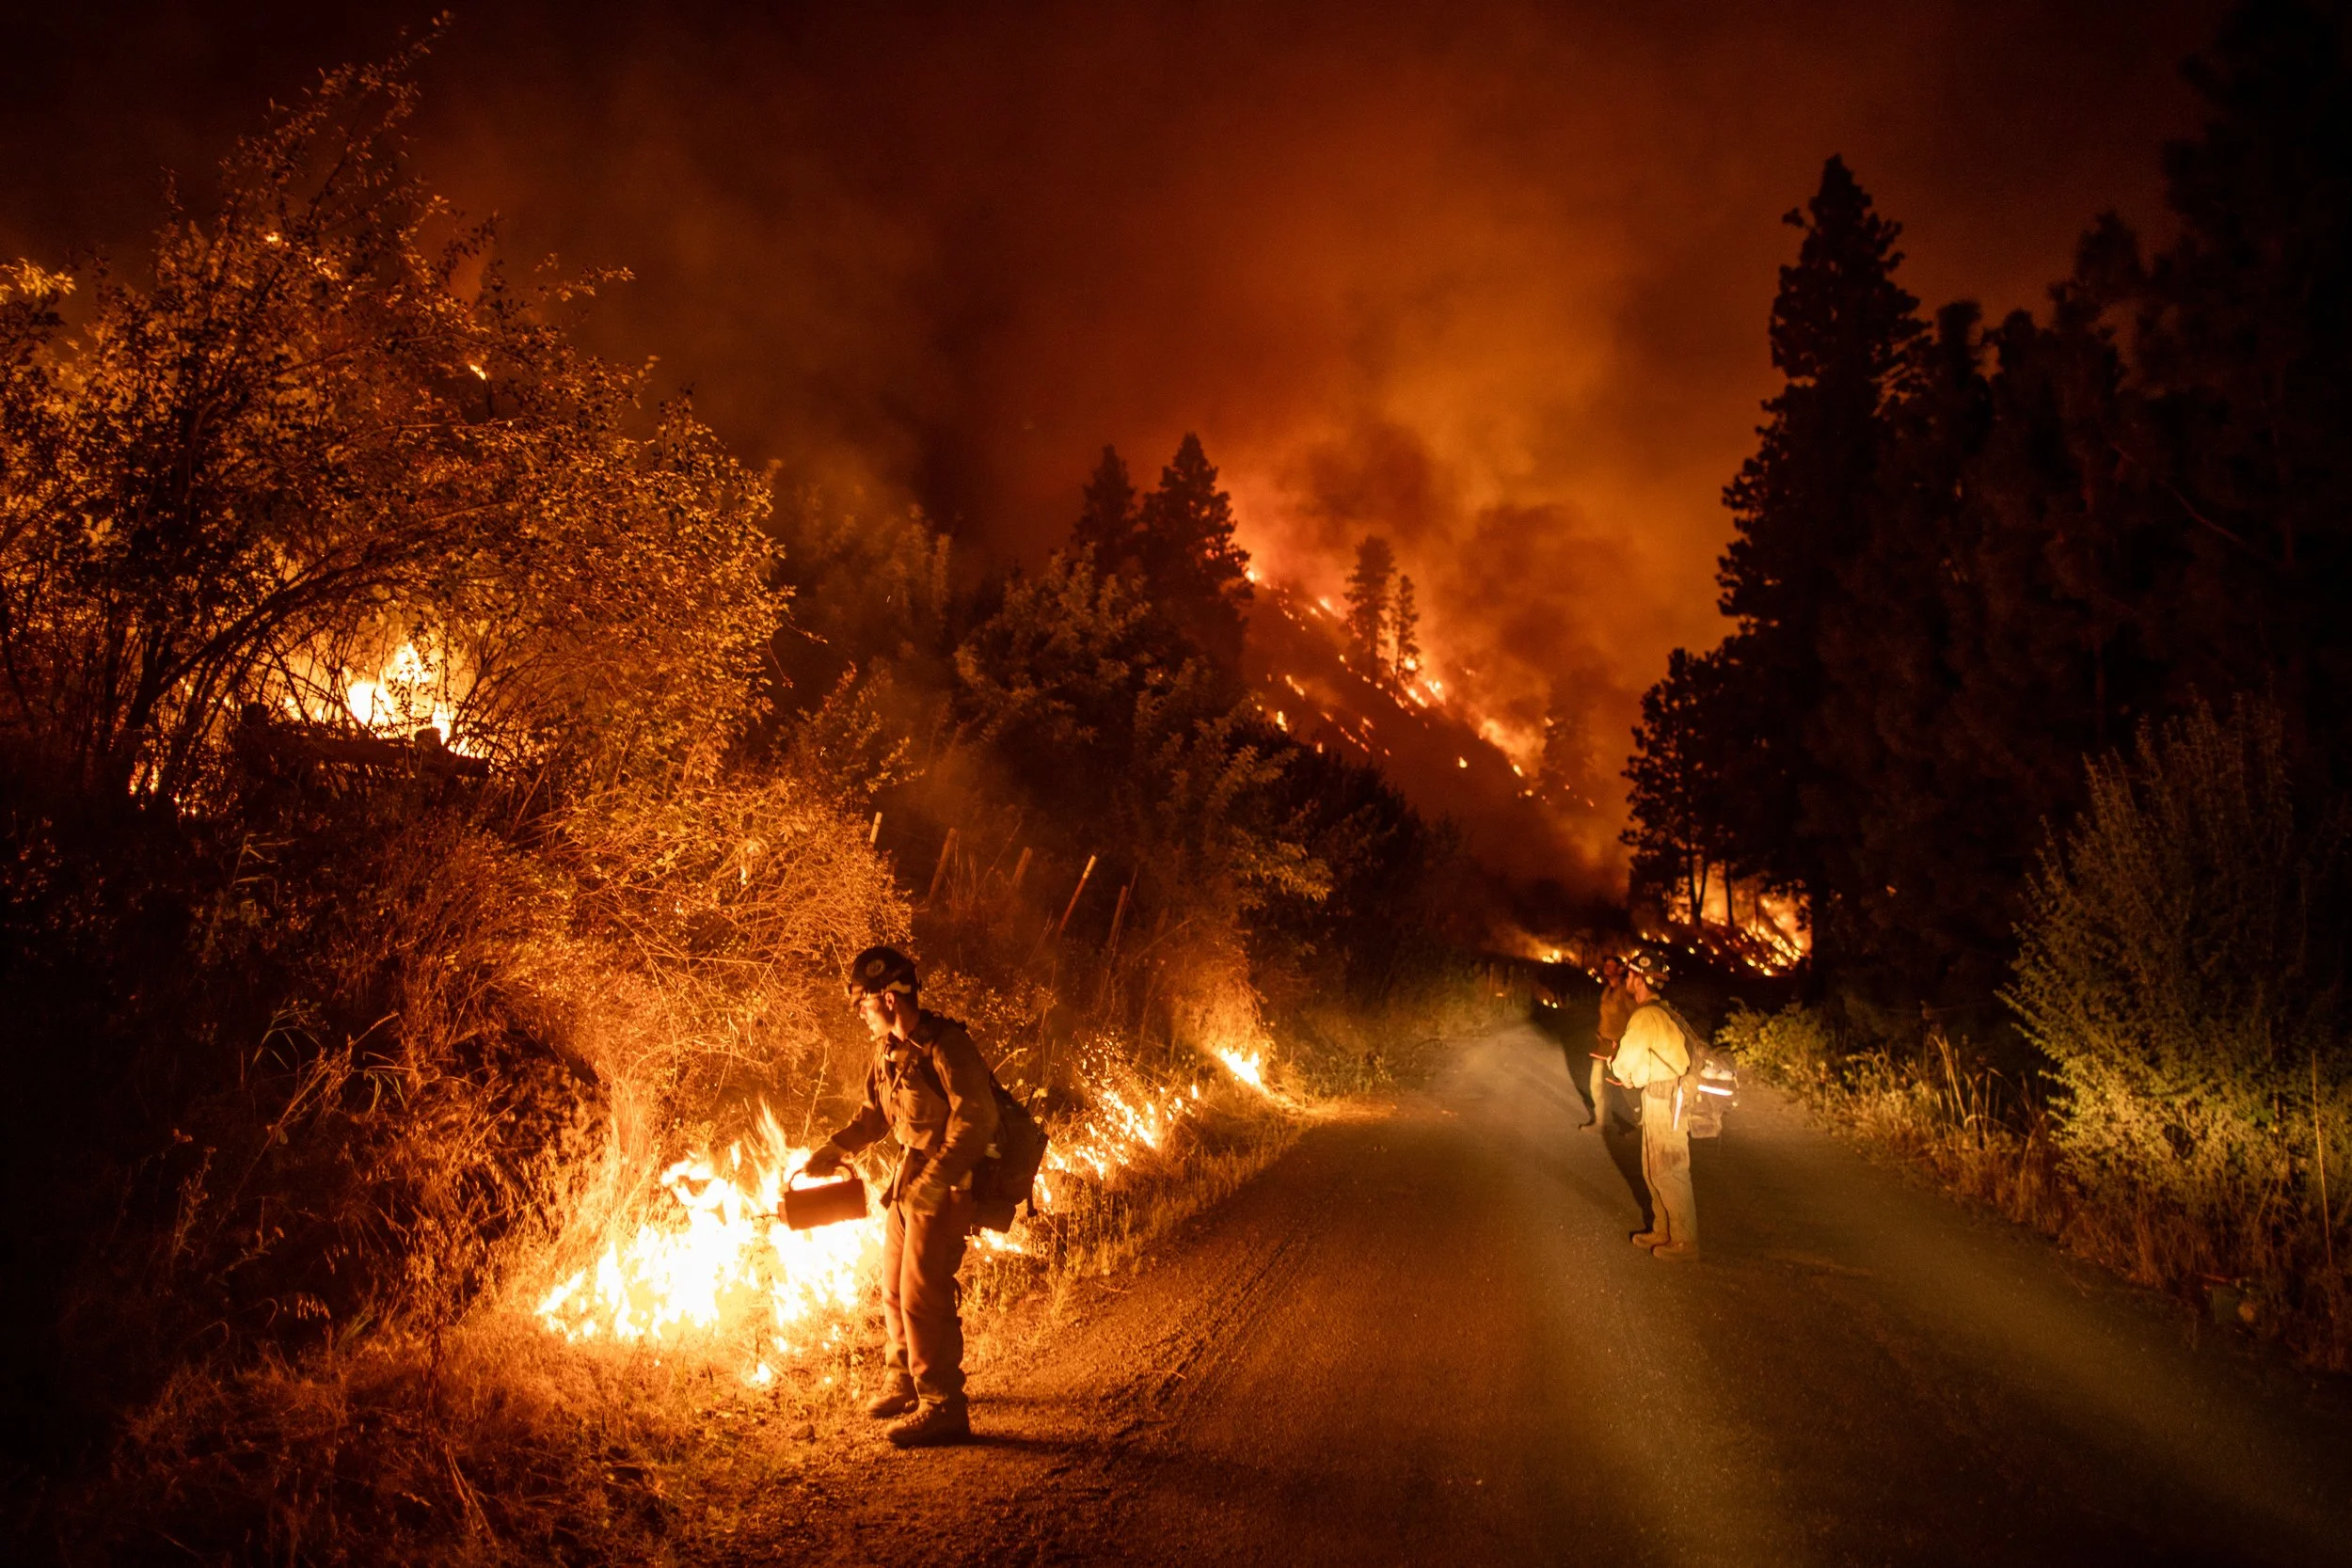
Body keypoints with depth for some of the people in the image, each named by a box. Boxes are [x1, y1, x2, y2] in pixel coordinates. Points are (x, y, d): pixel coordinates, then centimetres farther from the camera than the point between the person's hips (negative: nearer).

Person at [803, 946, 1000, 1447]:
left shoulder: (945, 1044, -21)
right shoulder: (890, 1047, 8)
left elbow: (976, 1117, -26)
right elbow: (876, 1110, 20)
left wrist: (938, 1178, -30)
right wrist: (837, 1147, 6)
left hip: (946, 1185, -9)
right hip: (910, 1180, 10)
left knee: (922, 1293, -9)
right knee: (895, 1287, 19)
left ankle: (943, 1407, -1)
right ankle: (903, 1381, 36)